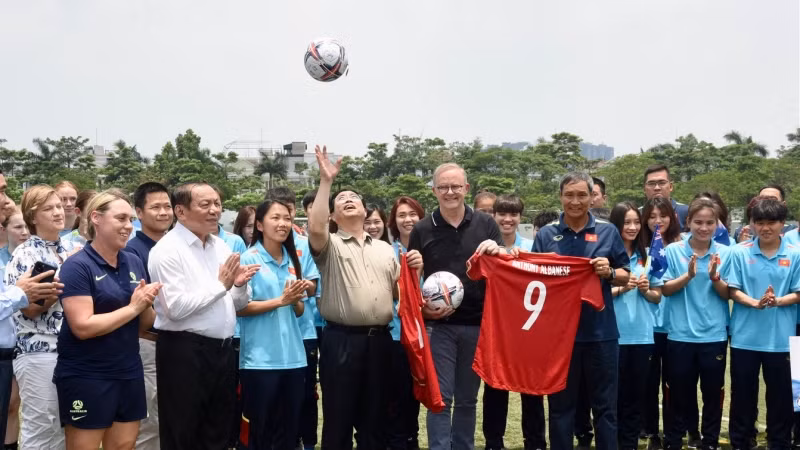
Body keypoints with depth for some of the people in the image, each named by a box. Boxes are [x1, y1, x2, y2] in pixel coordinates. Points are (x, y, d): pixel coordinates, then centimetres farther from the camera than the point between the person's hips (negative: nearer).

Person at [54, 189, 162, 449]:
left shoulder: (134, 263, 7)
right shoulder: (77, 266, -11)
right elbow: (83, 327, -21)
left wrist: (146, 304, -11)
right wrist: (132, 307, -16)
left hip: (129, 374, 6)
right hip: (85, 378, -6)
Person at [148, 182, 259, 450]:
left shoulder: (221, 246, 11)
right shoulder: (167, 250, -11)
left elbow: (237, 305, 14)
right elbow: (176, 307, -21)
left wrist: (240, 286, -7)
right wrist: (221, 284, -16)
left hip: (222, 349, 7)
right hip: (184, 352, -7)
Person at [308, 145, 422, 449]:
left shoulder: (384, 249, 17)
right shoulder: (330, 245, 3)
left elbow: (400, 291, 17)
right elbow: (315, 227, -21)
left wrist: (413, 270, -3)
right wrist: (326, 181, -20)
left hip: (379, 340, 4)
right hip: (342, 340, -4)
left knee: (375, 418, 13)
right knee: (339, 418, 3)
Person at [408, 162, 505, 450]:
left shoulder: (486, 224, 2)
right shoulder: (422, 230, 0)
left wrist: (496, 252, -18)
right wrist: (422, 308, -13)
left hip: (477, 324, 2)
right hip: (439, 325, -1)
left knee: (467, 399, 13)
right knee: (440, 398, -1)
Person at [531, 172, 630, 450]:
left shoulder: (608, 232, 4)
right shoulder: (546, 235, 3)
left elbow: (625, 276, 6)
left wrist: (610, 272, -14)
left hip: (600, 331, 0)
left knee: (604, 405, 9)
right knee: (560, 405, 10)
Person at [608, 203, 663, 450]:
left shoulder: (647, 255, 7)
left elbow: (658, 297, 11)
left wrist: (645, 290, -9)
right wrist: (621, 288, -18)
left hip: (642, 334, 4)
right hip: (614, 335, -4)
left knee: (636, 393, 10)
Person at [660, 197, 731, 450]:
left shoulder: (725, 253, -1)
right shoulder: (673, 251, -4)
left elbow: (728, 294, -1)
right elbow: (665, 290, -6)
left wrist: (714, 277, -20)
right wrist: (689, 275, -22)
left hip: (714, 335, 1)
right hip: (681, 335, -1)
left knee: (713, 393, 11)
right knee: (679, 393, 9)